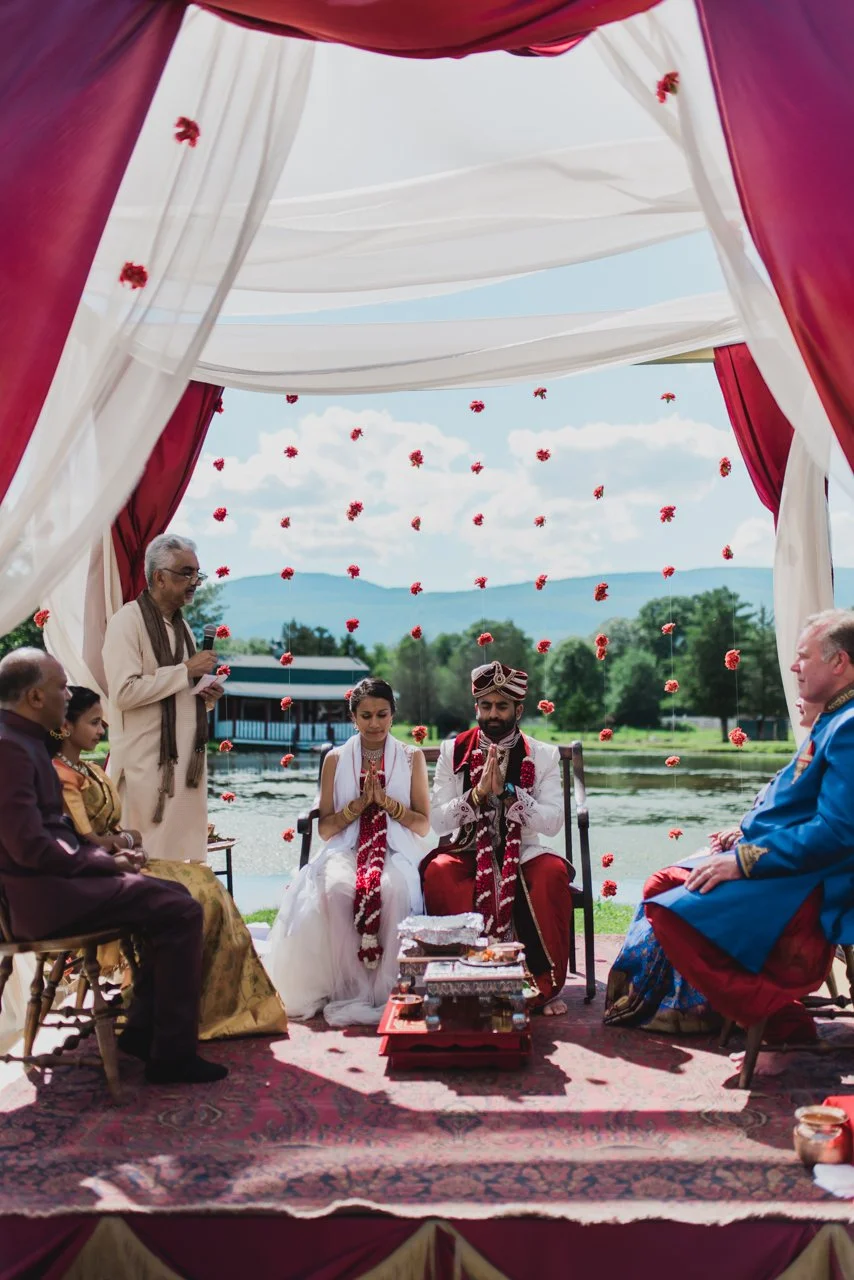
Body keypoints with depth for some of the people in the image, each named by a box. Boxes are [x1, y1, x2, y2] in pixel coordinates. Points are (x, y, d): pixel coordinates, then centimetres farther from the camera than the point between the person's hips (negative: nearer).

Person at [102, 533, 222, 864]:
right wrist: (186, 670, -17)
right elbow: (124, 691, -20)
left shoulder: (182, 625, 15)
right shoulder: (128, 620, -9)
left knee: (184, 855, 9)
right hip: (147, 762, -7)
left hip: (186, 759, 8)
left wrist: (206, 696, 2)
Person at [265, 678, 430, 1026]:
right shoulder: (336, 759, 13)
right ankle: (349, 993, -26)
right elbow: (324, 828, 9)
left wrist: (385, 801, -8)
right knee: (337, 888, -36)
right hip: (346, 850, 1)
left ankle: (385, 991, -26)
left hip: (396, 853, 0)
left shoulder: (411, 758, 13)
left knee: (391, 889, -37)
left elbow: (423, 824, 8)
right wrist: (359, 804, -7)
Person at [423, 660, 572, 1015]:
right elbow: (438, 820, -3)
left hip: (521, 854, 0)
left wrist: (507, 792, -21)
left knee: (553, 873, -32)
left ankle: (547, 987, -15)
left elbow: (553, 821, -8)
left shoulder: (542, 755, 5)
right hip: (468, 853, 0)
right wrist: (477, 793, -19)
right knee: (438, 872, -33)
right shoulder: (454, 752, 5)